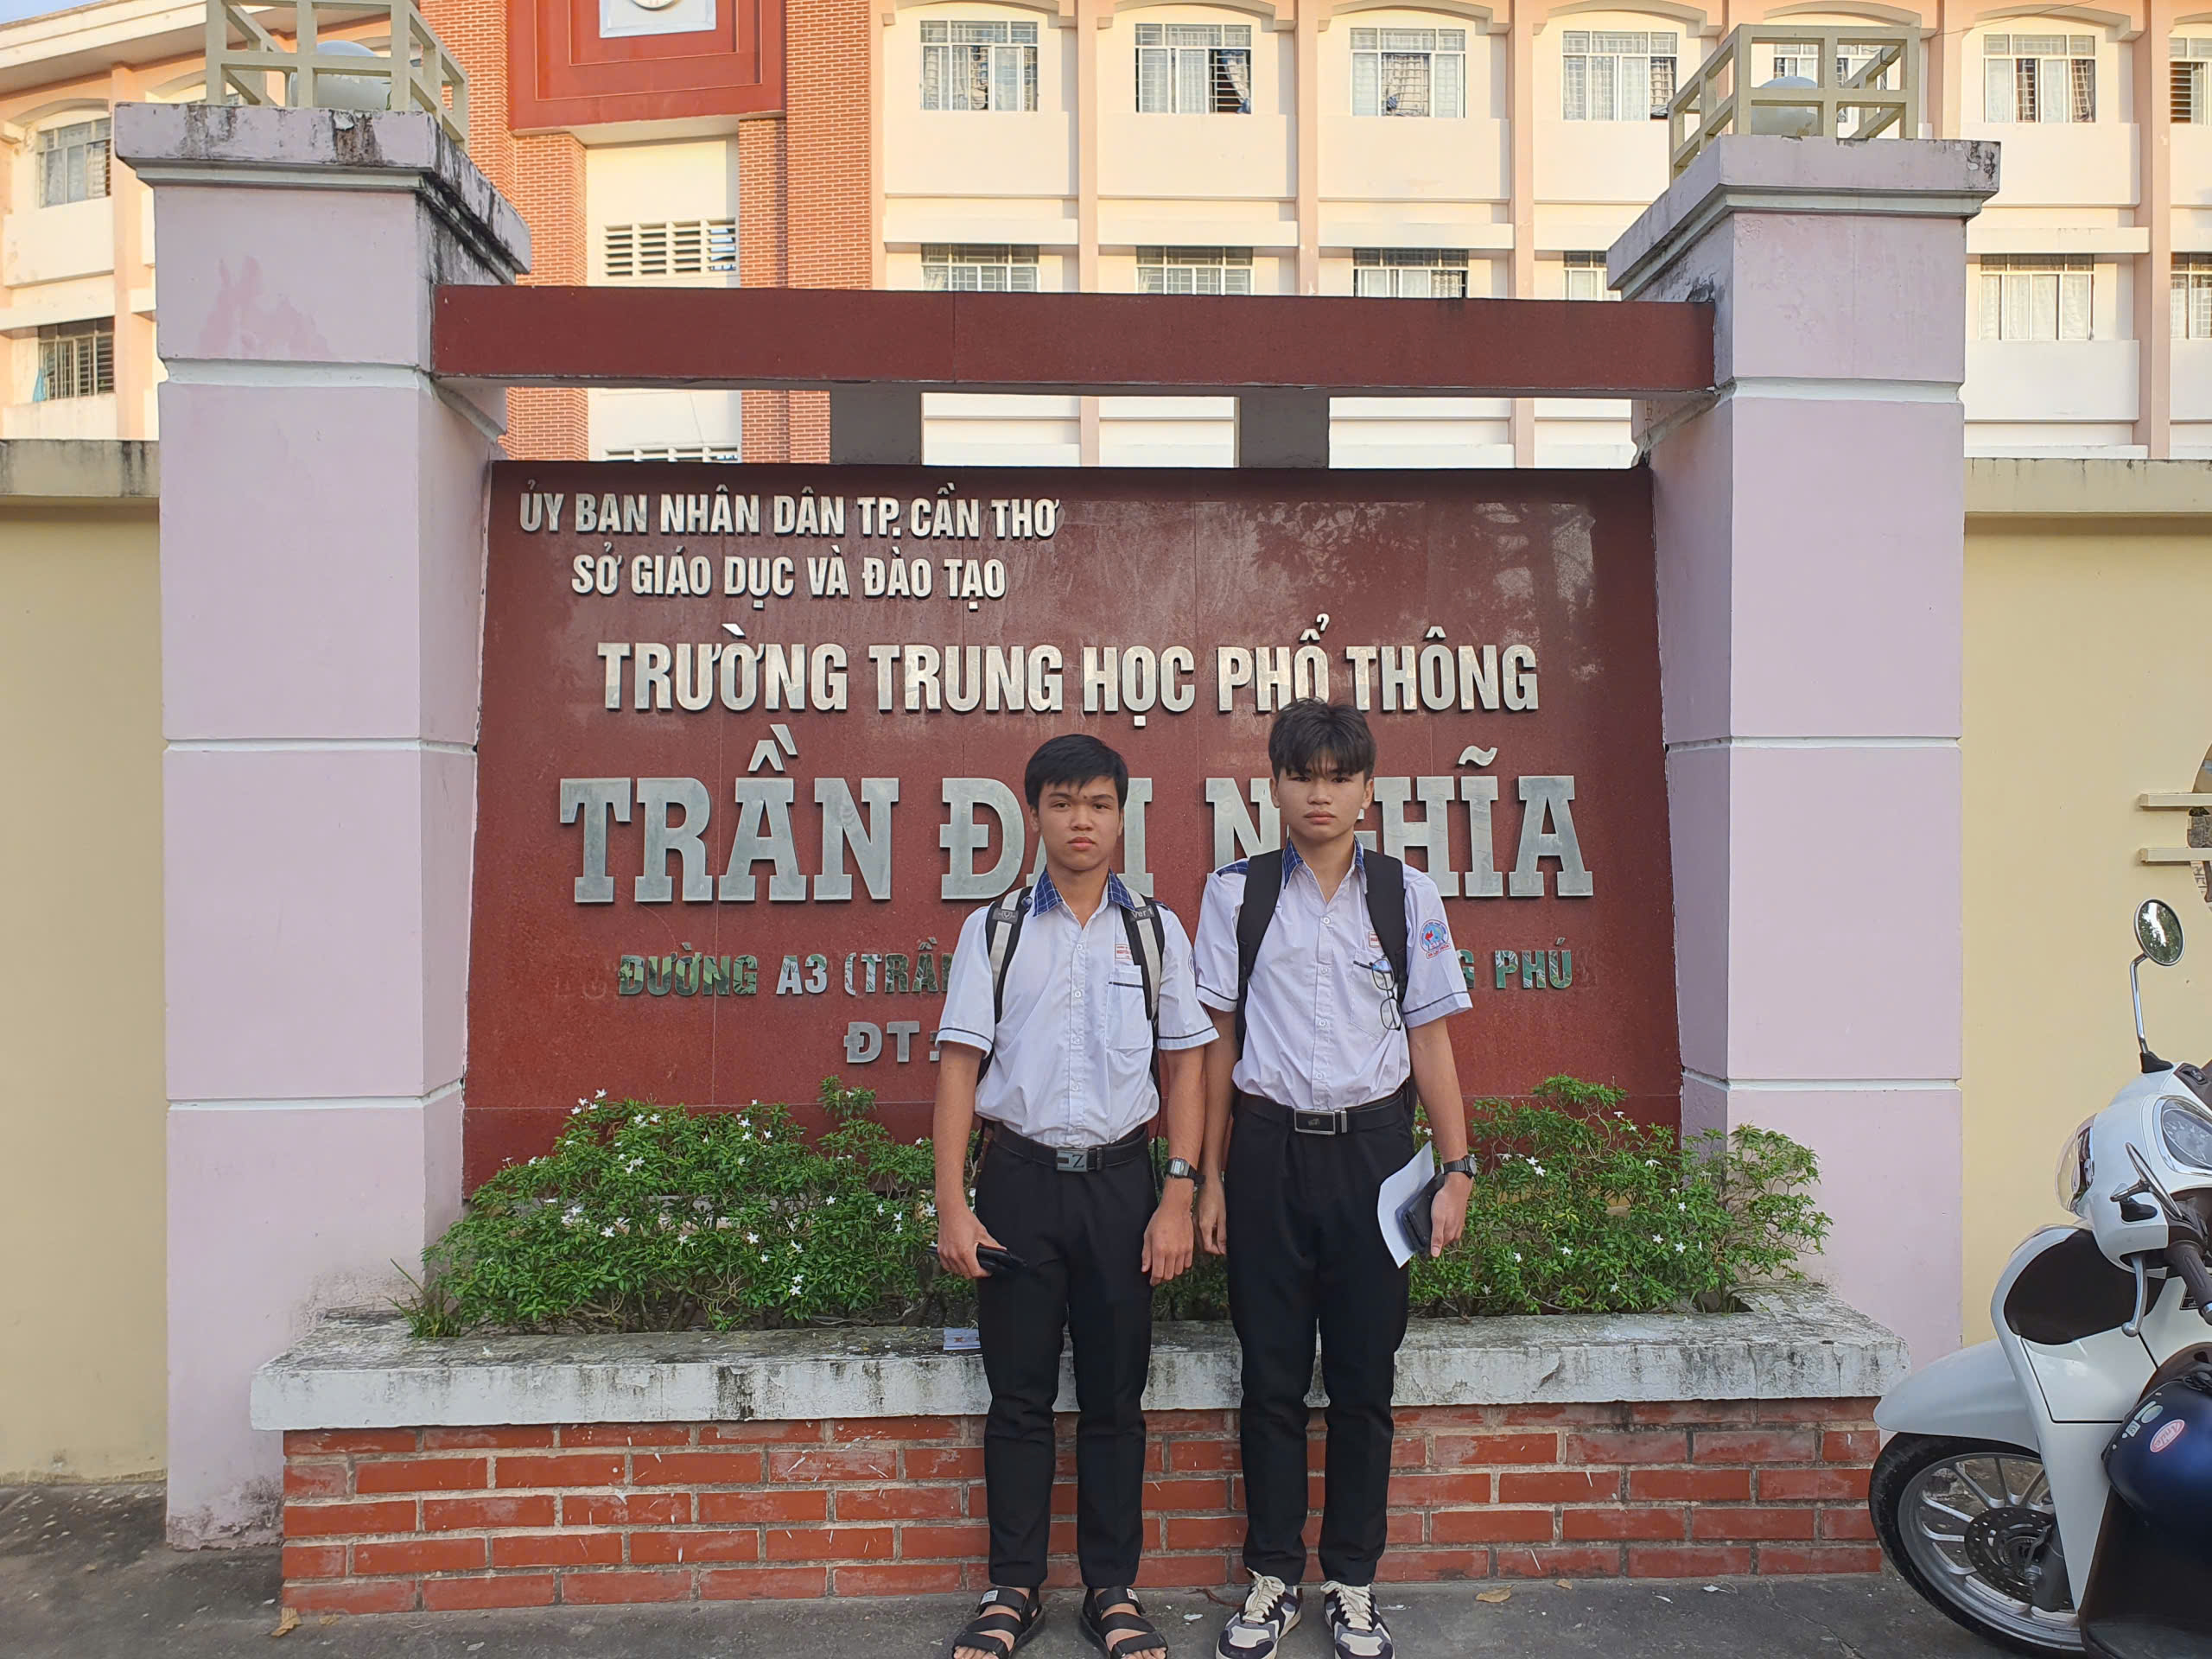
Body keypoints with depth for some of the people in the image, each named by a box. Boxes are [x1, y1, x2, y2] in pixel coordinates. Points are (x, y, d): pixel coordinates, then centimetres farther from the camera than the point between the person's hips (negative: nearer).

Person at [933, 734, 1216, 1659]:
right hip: (1018, 1176, 0)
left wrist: (1178, 1198, -2)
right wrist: (951, 1207, -5)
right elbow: (959, 1064, 1)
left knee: (1114, 1399, 9)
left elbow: (1184, 1065, 5)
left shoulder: (1155, 932, 5)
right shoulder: (994, 932, 3)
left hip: (1120, 1176, 1)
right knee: (1019, 1397, 9)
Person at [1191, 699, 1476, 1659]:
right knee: (1272, 1373, 8)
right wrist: (1209, 1177, 3)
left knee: (1364, 1374, 8)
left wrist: (1456, 1169, -1)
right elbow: (1219, 1042, 4)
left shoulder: (1406, 896, 3)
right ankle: (1272, 1578, 26)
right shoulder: (1236, 894, 2)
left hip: (1372, 1147, 0)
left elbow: (1430, 1041, 4)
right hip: (1268, 1147, 0)